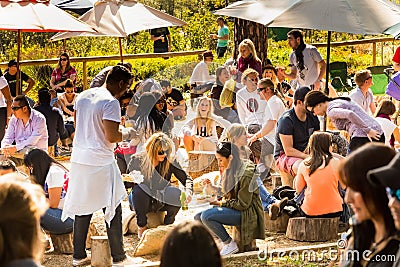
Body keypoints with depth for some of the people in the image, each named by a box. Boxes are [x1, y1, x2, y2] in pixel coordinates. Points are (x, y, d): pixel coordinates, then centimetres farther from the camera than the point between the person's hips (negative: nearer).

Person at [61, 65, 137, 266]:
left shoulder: (82, 97, 10)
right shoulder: (111, 102, -15)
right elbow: (112, 137, -19)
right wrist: (127, 134, -1)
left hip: (79, 158, 7)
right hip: (100, 162, -7)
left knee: (82, 208, 13)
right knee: (113, 210, 3)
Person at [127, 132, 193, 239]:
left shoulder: (169, 162, -8)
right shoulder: (137, 160, -11)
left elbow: (186, 178, -7)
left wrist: (188, 191, -29)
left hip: (160, 202, 2)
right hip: (141, 201, -2)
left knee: (177, 194, -28)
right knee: (138, 189, -35)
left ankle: (168, 225, -1)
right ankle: (141, 226, -14)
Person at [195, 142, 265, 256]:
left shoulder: (246, 175, -21)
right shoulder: (230, 170, 6)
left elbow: (243, 204, -20)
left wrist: (219, 203, -16)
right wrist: (211, 186, 0)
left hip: (247, 212, -10)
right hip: (234, 207, 10)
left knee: (206, 216, -25)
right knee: (198, 216, 0)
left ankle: (230, 245, -10)